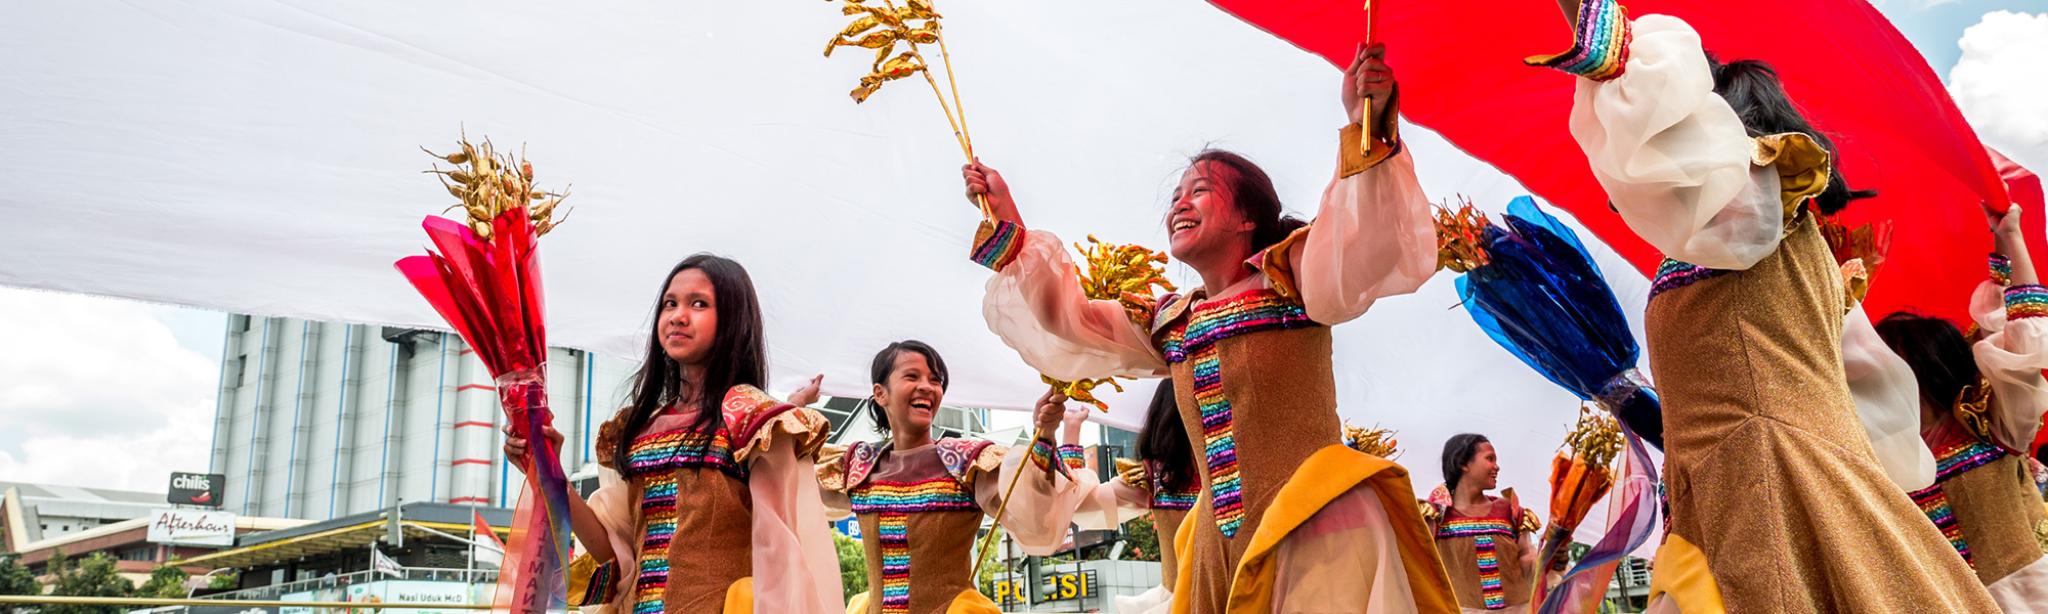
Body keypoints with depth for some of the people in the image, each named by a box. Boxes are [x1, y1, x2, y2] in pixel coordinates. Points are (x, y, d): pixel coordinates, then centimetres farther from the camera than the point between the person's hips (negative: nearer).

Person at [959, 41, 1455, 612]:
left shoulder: (1289, 275, -1)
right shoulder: (1167, 324, 18)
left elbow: (1360, 233, -20)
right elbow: (1066, 318, 23)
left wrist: (1365, 125, -35)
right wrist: (1008, 226, 22)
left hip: (1316, 530, -6)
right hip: (1223, 541, 6)